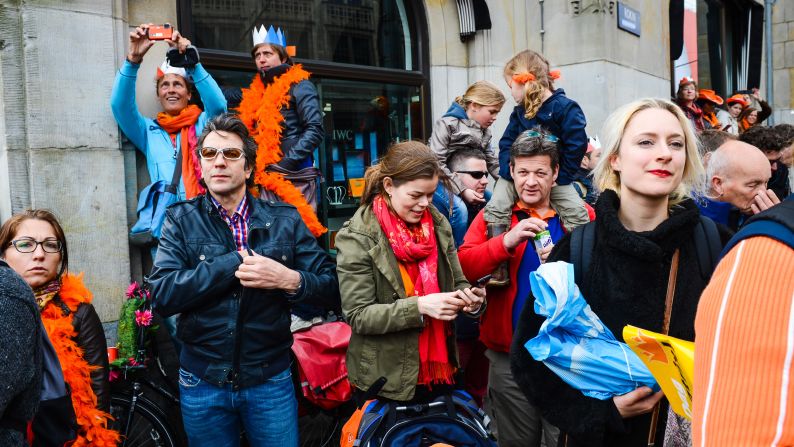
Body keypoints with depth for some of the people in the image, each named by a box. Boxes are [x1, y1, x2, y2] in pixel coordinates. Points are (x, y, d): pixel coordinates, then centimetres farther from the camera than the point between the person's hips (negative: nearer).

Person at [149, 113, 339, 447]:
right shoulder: (181, 219, -1)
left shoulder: (284, 219, 0)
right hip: (202, 382, 0)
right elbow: (162, 294, -14)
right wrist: (236, 262, -18)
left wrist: (290, 280, -21)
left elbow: (332, 290, -2)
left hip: (270, 381, 0)